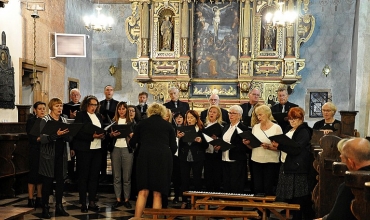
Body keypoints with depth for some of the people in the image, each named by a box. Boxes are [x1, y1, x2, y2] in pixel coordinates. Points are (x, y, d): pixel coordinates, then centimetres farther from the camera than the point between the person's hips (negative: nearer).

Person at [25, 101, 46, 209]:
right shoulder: (31, 121, -3)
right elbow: (31, 138, -11)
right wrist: (40, 138, -27)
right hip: (35, 151, -4)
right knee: (33, 174, -1)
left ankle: (39, 199, 16)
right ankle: (30, 200, 6)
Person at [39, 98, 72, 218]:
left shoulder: (64, 120, 9)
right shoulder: (45, 120, -4)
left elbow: (69, 138, 5)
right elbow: (43, 139, -14)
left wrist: (65, 134, -16)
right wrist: (56, 134, -27)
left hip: (61, 155, 4)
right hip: (49, 155, -4)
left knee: (61, 180, 6)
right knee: (47, 181, 0)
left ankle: (59, 207, 16)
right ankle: (45, 208, 10)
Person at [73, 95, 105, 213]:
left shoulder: (99, 116, 15)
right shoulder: (80, 115, -4)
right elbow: (78, 133, -12)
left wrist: (103, 135, -4)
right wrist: (92, 136, -21)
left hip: (97, 149, 6)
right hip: (84, 149, -5)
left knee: (94, 176, 7)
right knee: (83, 176, 2)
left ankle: (92, 202, 14)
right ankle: (83, 203, 10)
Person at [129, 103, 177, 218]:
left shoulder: (142, 123, 15)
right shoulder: (168, 125, 15)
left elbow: (132, 143, 20)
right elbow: (173, 147, 10)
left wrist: (131, 138, 43)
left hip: (145, 157, 0)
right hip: (163, 158, 0)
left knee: (143, 192, 5)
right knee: (157, 193, 7)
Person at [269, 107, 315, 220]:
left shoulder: (304, 131, -9)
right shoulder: (289, 130, 17)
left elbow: (296, 149, -19)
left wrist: (279, 145, -22)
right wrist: (275, 147, 1)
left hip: (297, 168, -8)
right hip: (287, 166, 8)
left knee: (296, 196, -3)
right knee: (288, 195, 9)